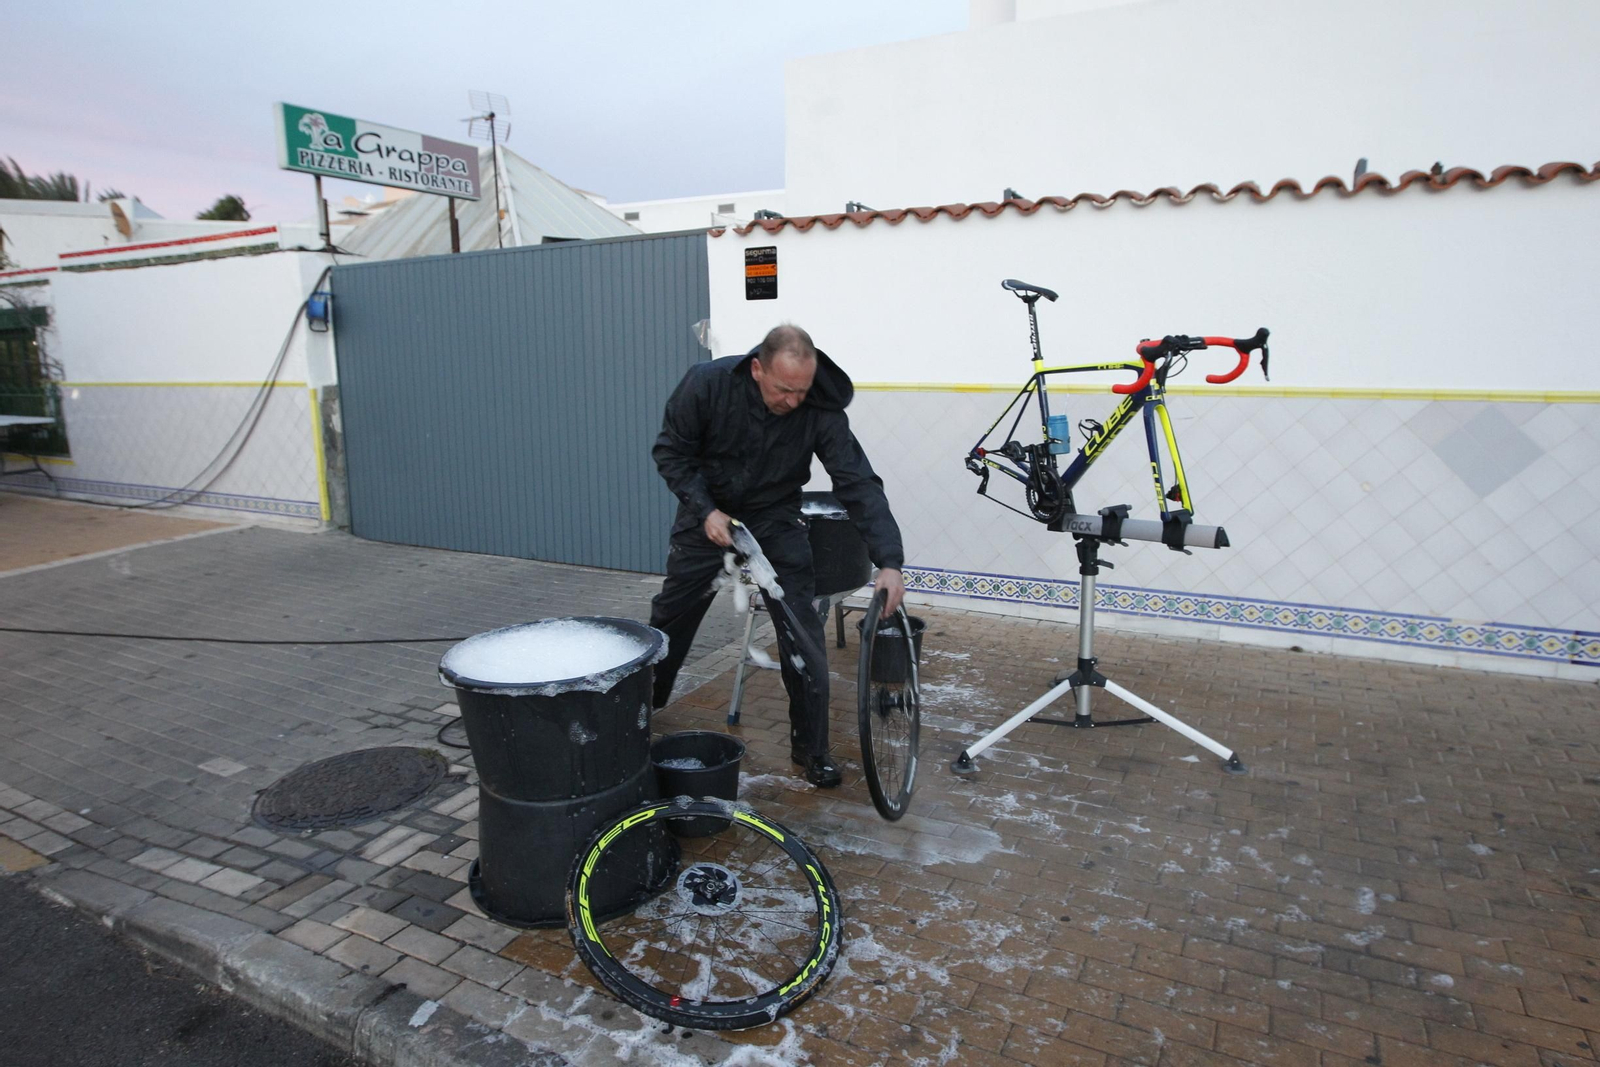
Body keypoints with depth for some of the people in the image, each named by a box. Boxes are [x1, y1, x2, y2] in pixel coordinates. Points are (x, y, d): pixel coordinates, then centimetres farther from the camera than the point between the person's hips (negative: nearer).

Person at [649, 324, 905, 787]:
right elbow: (671, 450, -13)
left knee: (802, 632, -10)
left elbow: (859, 483, -28)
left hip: (776, 519, 0)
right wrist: (706, 510, -25)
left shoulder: (822, 411, -26)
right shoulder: (706, 384, -26)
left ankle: (811, 747, 5)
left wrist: (889, 561, -38)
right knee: (672, 614, 15)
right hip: (709, 513, 1)